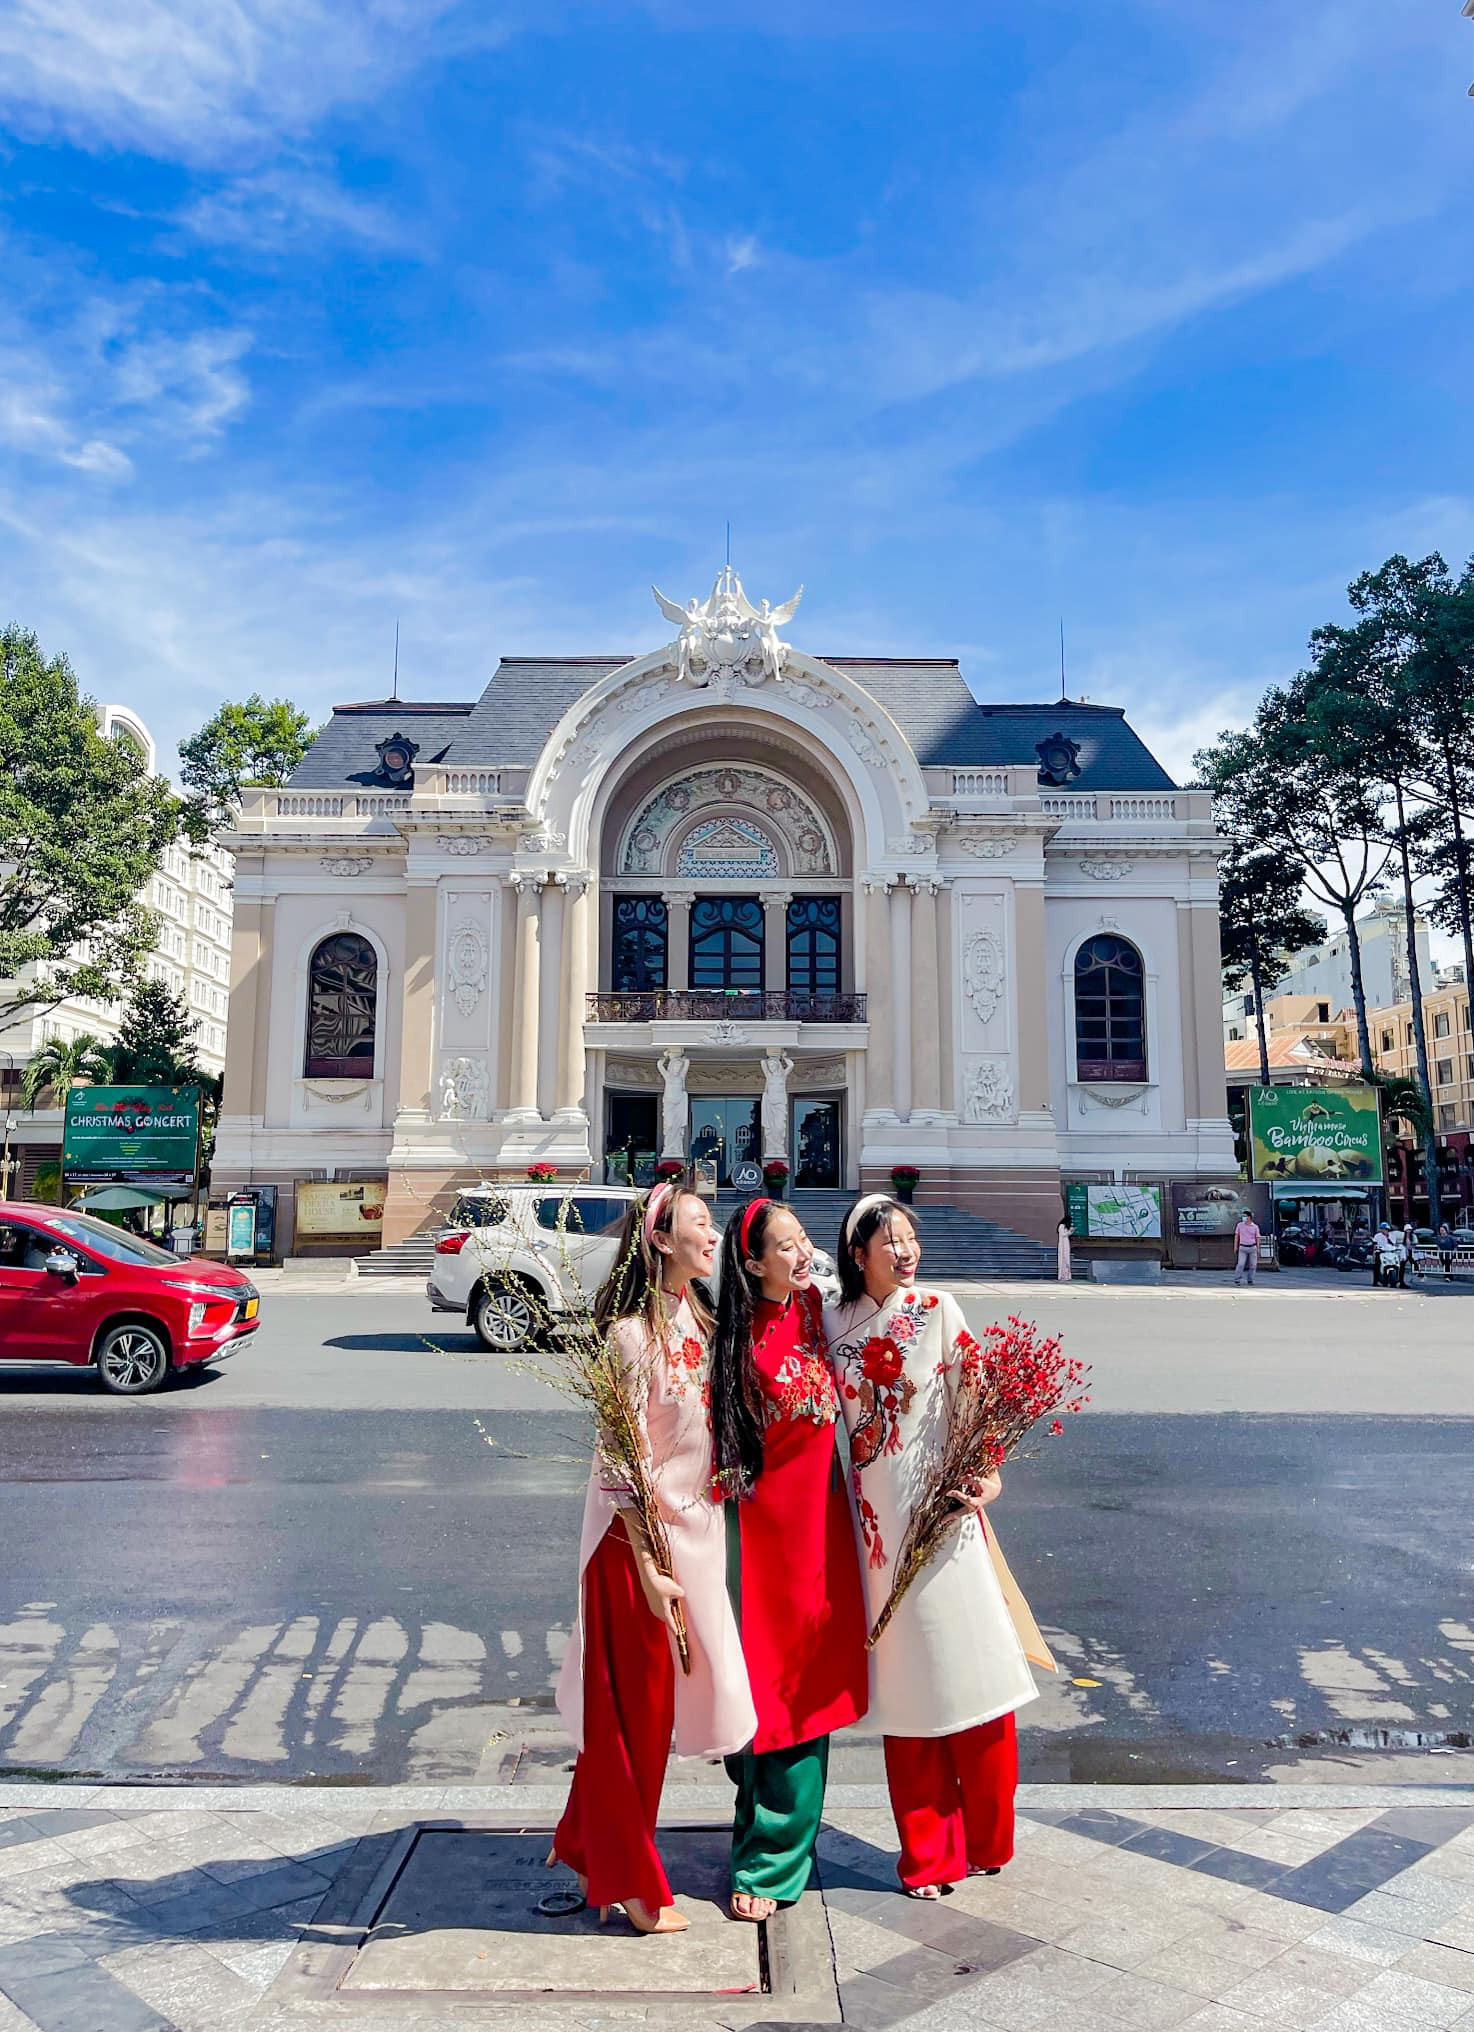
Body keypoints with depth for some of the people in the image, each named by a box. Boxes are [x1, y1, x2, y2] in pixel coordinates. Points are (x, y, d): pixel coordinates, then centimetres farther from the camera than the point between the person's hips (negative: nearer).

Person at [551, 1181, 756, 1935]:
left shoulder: (699, 1318, 6)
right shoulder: (632, 1330, -19)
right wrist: (648, 1563, -18)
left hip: (695, 1526, 8)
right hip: (637, 1534, -8)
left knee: (653, 1701, 18)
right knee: (635, 1707, 7)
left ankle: (587, 1847, 37)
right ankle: (629, 1880, 25)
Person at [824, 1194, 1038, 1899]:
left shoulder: (939, 1311, -2)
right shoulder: (835, 1321, 3)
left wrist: (984, 1473, -20)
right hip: (875, 1519, 2)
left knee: (968, 1673, 4)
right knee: (902, 1684, 9)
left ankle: (984, 1841, 26)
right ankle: (928, 1851, 24)